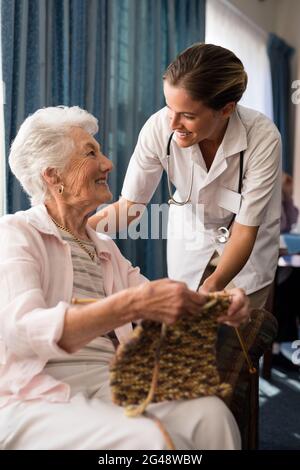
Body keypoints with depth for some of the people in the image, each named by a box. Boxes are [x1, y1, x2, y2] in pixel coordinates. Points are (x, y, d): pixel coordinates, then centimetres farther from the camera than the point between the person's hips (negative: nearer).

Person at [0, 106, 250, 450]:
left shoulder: (105, 248, 19)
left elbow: (166, 308, 13)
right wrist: (130, 305, -32)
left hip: (111, 382, 6)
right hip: (35, 398, -6)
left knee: (209, 414, -21)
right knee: (151, 439, -31)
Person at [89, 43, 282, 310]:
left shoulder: (263, 138, -32)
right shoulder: (159, 128, -27)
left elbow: (245, 230, -26)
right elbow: (129, 205, -18)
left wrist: (213, 285, -42)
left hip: (250, 244, -1)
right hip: (190, 235, 2)